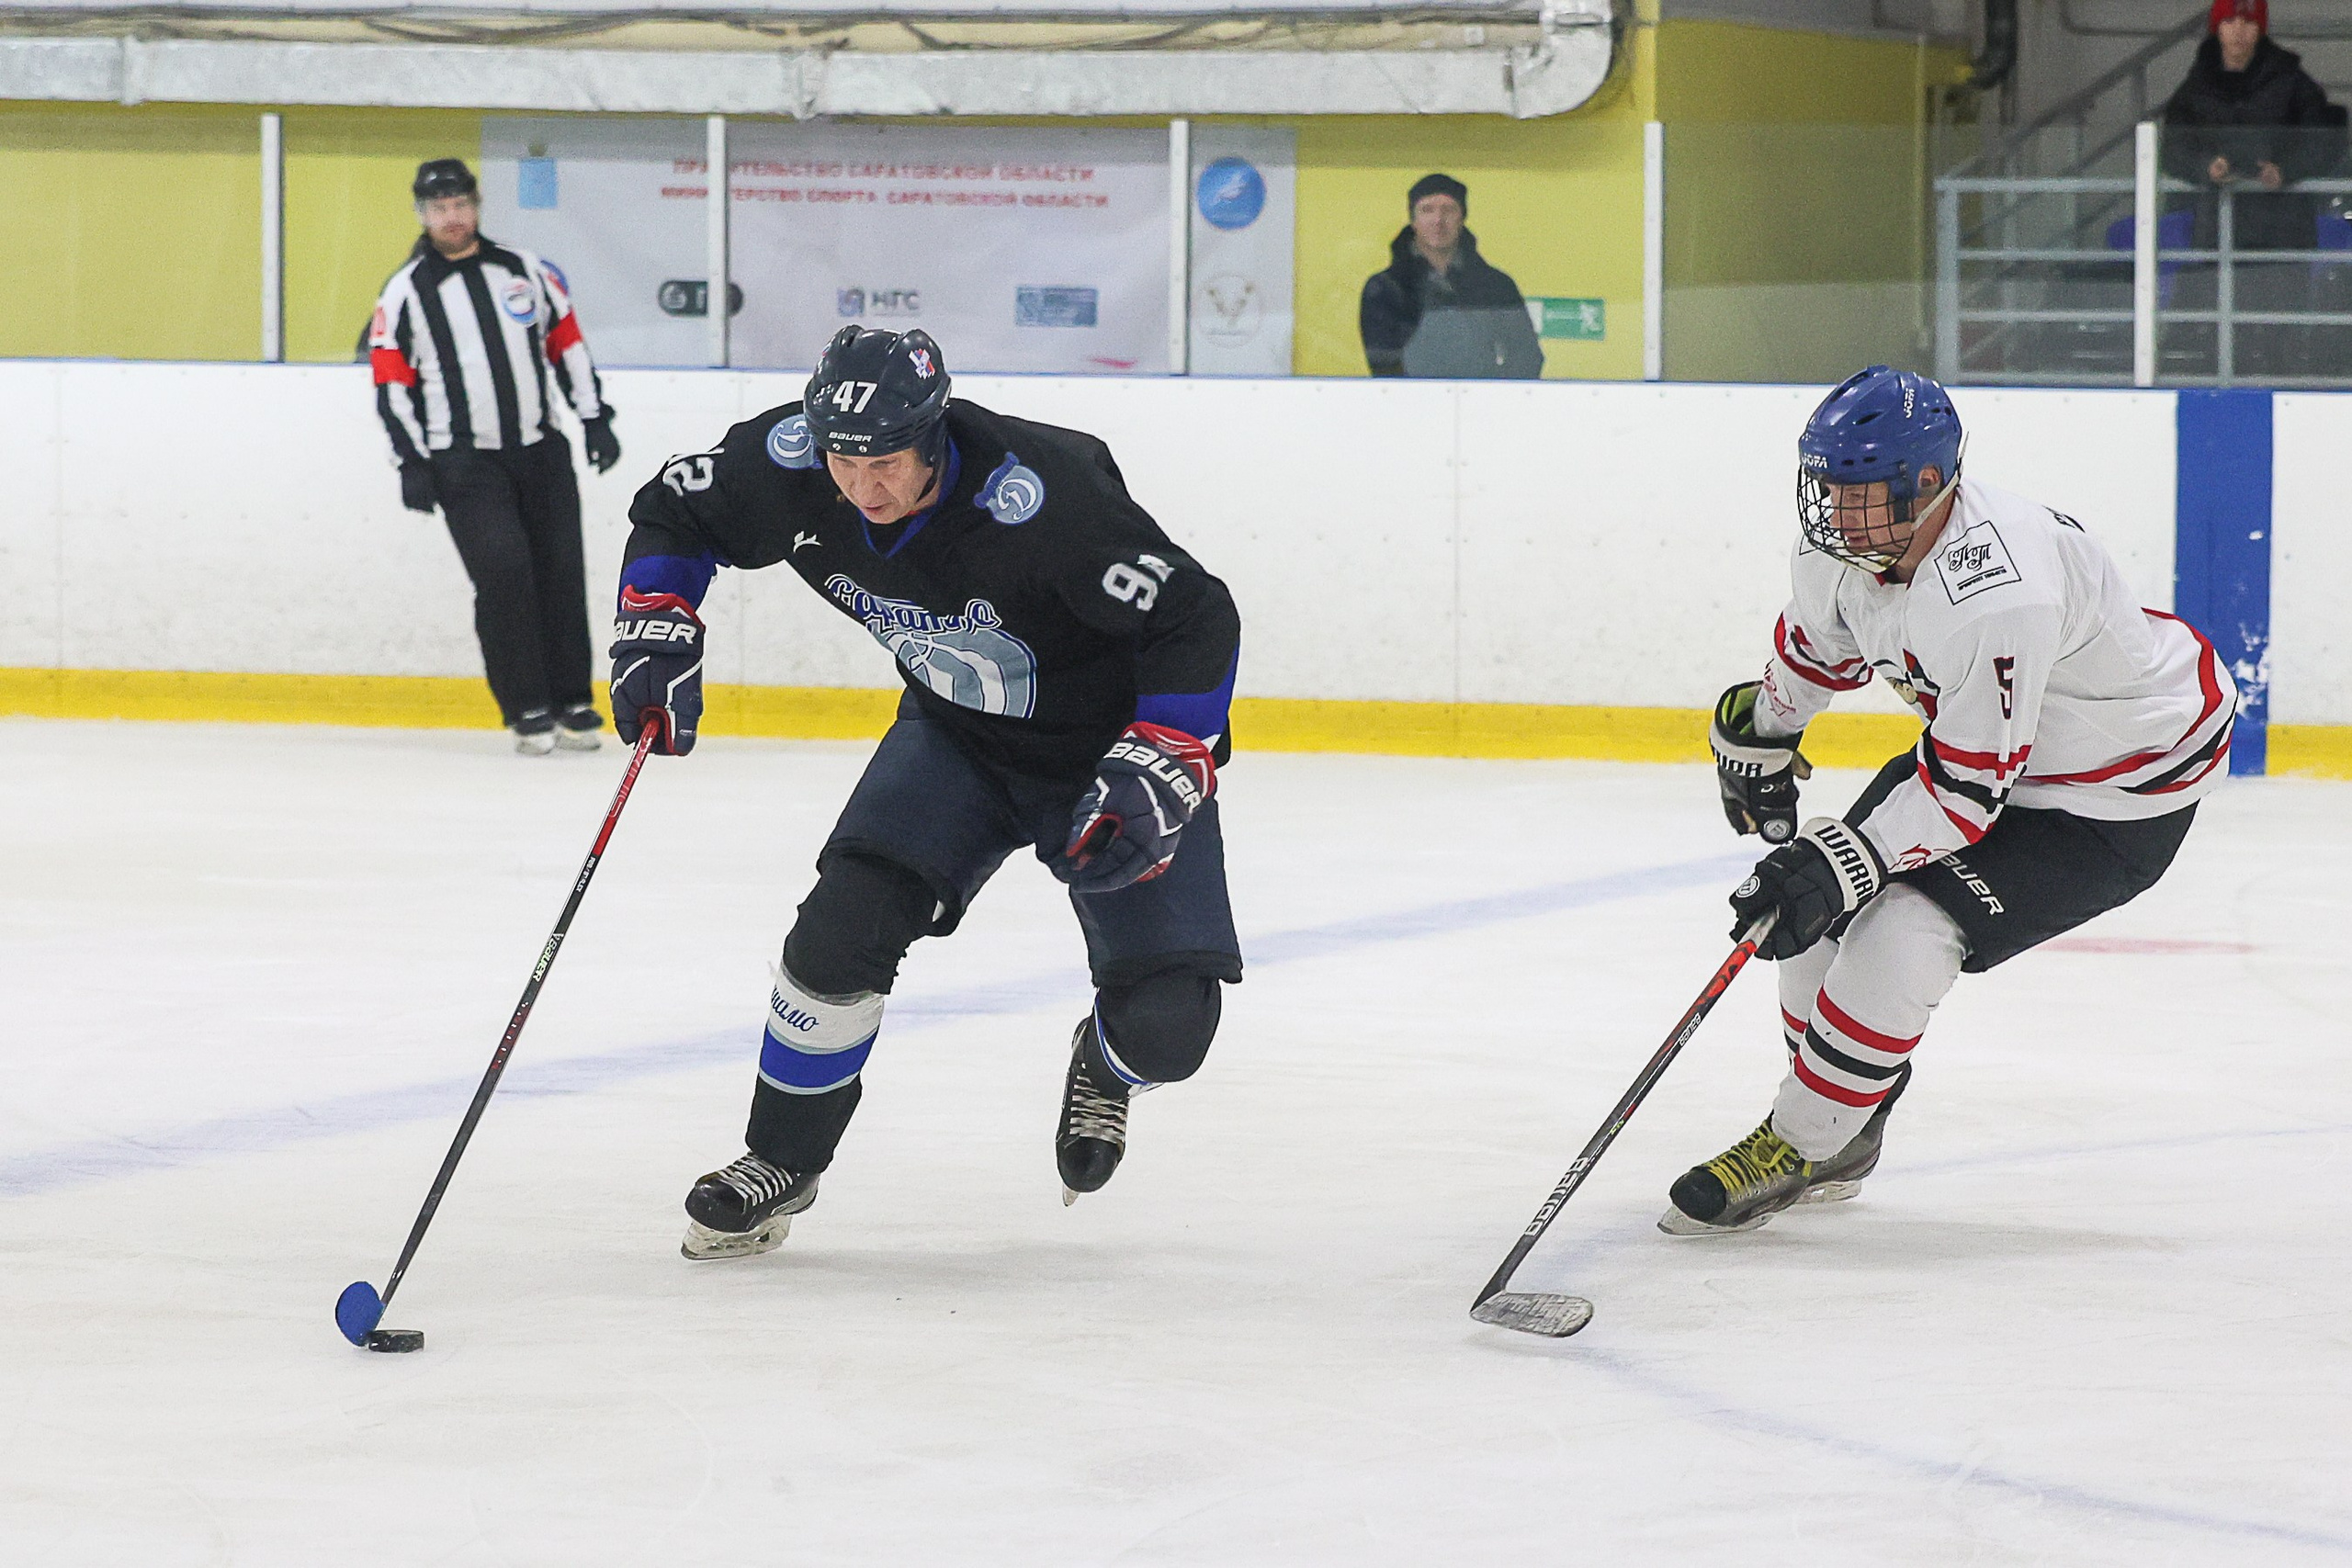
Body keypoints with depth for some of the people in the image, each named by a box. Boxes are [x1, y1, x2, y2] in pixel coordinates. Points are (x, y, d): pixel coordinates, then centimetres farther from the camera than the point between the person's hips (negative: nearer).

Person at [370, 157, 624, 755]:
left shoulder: (524, 271, 7)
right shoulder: (406, 292, -1)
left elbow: (566, 342, 14)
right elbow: (392, 382, -2)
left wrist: (595, 418, 9)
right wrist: (412, 462, -9)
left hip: (540, 450, 3)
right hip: (464, 461, -3)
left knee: (560, 570, 1)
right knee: (503, 569, -16)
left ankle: (572, 703, 12)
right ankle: (527, 711, -9)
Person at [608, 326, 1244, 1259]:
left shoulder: (1041, 498, -36)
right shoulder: (791, 465, -20)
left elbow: (1197, 621, -28)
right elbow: (674, 516, 2)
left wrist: (1156, 776, -33)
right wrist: (656, 631, -13)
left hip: (1109, 745, -4)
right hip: (957, 736, 4)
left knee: (1165, 1025, -16)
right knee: (847, 920, -18)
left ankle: (1104, 1066, 23)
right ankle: (781, 1160, 6)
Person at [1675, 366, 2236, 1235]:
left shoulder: (1999, 597, -39)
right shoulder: (1852, 543, -12)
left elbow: (1967, 789, -33)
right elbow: (1817, 642, 13)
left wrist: (1838, 865, -35)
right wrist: (1760, 736, 25)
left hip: (2123, 792, -9)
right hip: (1974, 735, 9)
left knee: (1902, 932, -20)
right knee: (1821, 900, 4)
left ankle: (1795, 1149, -5)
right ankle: (1841, 1138, 23)